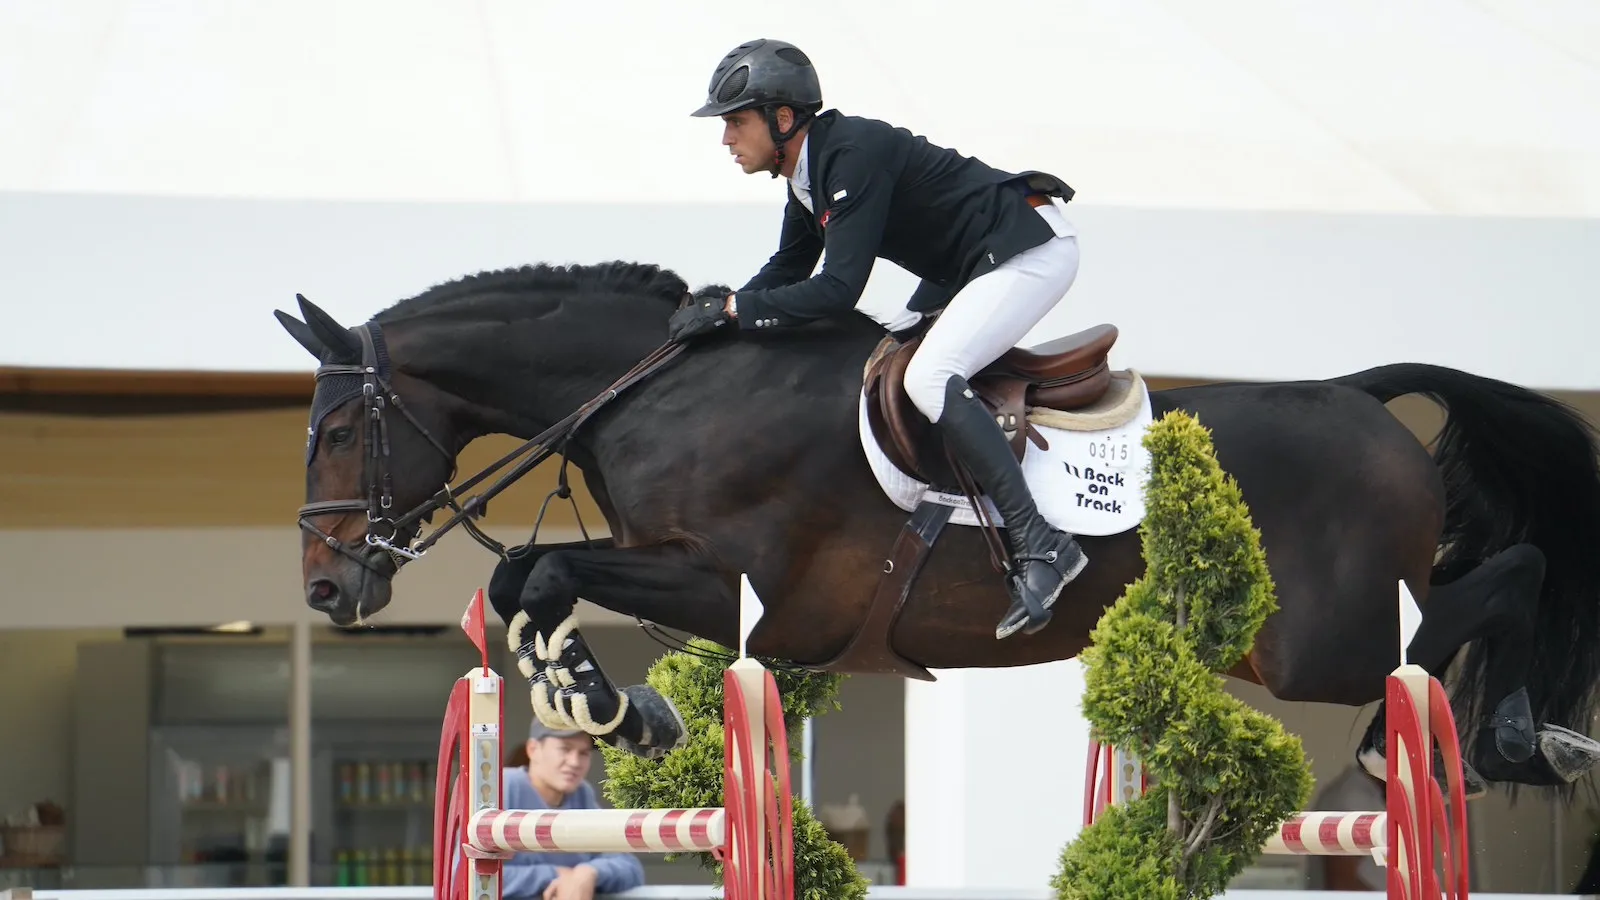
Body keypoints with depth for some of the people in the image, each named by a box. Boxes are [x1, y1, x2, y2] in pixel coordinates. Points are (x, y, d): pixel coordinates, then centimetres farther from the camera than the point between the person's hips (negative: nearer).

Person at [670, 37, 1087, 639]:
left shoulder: (854, 155, -23)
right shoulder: (809, 171, 8)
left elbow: (839, 290, -27)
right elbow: (789, 269, 19)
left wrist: (732, 309, -23)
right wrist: (716, 312, 3)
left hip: (1032, 251, -11)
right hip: (966, 267, 11)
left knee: (927, 379, -26)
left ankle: (1039, 546, -29)